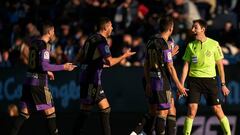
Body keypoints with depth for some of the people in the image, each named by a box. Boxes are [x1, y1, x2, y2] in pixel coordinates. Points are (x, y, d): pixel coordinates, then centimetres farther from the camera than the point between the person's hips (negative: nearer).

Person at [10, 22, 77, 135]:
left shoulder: (34, 43, 13)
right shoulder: (43, 46, -13)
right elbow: (44, 65, -21)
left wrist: (47, 72, 34)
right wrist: (63, 67, -15)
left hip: (28, 82, 8)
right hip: (39, 84, -8)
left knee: (24, 114, 7)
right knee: (50, 111, 1)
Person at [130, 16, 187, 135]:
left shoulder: (151, 42, 9)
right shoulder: (164, 45, -15)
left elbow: (146, 64, 12)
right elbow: (170, 67, -15)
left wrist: (148, 83, 16)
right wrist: (179, 85, -10)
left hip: (152, 81, 8)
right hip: (162, 82, -8)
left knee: (153, 112, 14)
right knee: (163, 113, -1)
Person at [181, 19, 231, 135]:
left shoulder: (214, 44, 0)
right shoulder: (191, 46, 6)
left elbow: (220, 65, 5)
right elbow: (186, 65, 9)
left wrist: (223, 84, 3)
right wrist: (181, 84, 1)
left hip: (210, 79, -1)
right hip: (194, 80, 1)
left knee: (217, 109, -5)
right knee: (191, 110, -9)